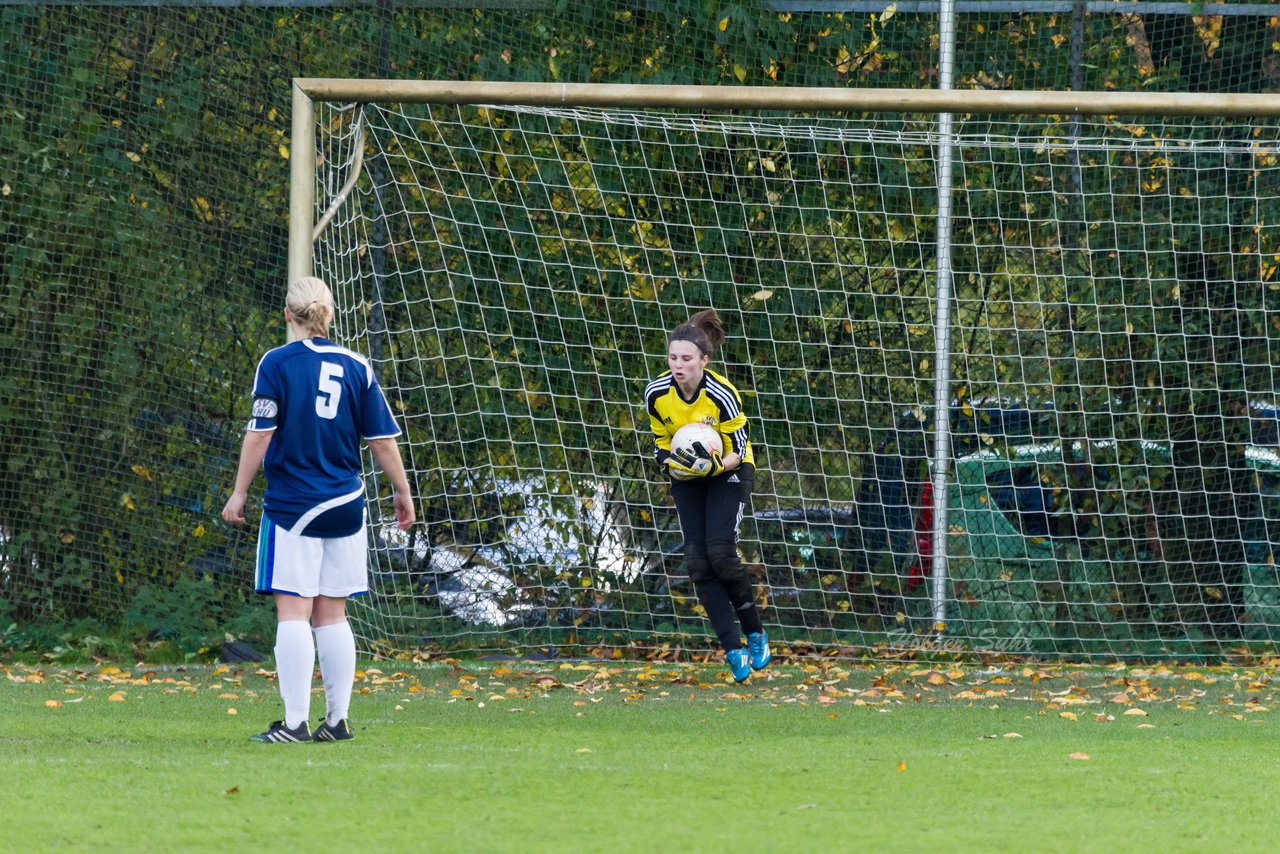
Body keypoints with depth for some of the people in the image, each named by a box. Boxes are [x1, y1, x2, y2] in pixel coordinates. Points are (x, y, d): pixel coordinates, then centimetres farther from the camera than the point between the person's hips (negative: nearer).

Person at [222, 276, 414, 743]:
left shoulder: (277, 363, -6)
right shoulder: (356, 366, 5)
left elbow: (260, 435, -8)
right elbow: (382, 439, 7)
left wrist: (239, 493, 0)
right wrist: (403, 493, 18)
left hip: (292, 506, -4)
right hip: (345, 507, 4)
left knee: (293, 613, -5)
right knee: (332, 615, 11)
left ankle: (295, 723, -11)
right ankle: (337, 719, 11)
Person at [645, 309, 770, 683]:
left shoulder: (722, 395, -27)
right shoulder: (656, 393, -15)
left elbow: (738, 451, -17)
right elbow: (661, 441, 1)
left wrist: (713, 466, -37)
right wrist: (670, 462, -21)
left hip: (729, 472, -4)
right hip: (688, 479, 4)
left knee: (720, 552, -20)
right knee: (698, 562, -8)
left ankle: (755, 633, 1)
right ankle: (733, 650, -6)